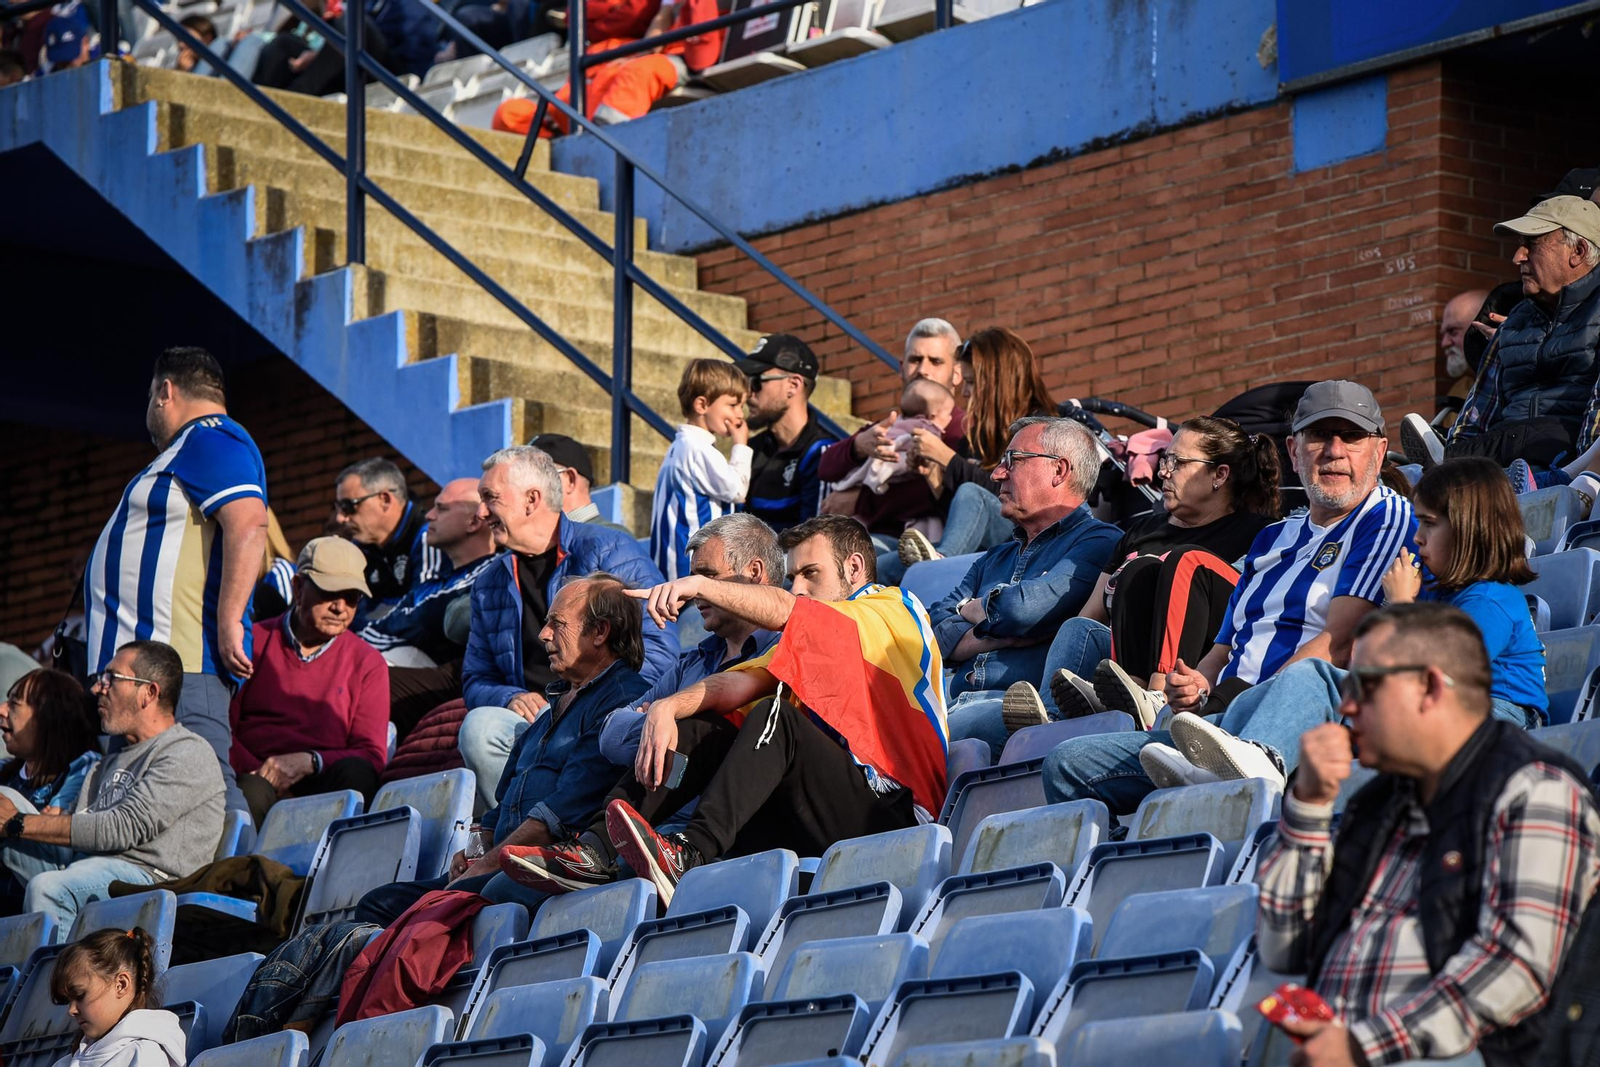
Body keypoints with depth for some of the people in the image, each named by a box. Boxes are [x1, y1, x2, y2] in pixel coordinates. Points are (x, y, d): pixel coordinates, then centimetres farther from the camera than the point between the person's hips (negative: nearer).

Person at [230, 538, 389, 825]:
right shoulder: (254, 641, 12)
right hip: (256, 777, -1)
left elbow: (372, 756, 5)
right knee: (252, 795, -36)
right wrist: (258, 774, -14)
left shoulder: (368, 663, 14)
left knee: (355, 773, -32)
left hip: (323, 784, 1)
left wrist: (309, 762, -14)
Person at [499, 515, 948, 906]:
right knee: (696, 727, 1)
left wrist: (700, 586, -24)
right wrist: (668, 708, -9)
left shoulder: (895, 612, 6)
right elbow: (740, 682, 10)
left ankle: (690, 855, -46)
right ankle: (596, 849, -18)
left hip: (891, 810, -7)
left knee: (777, 716, -27)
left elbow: (786, 612, -14)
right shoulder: (814, 645, 29)